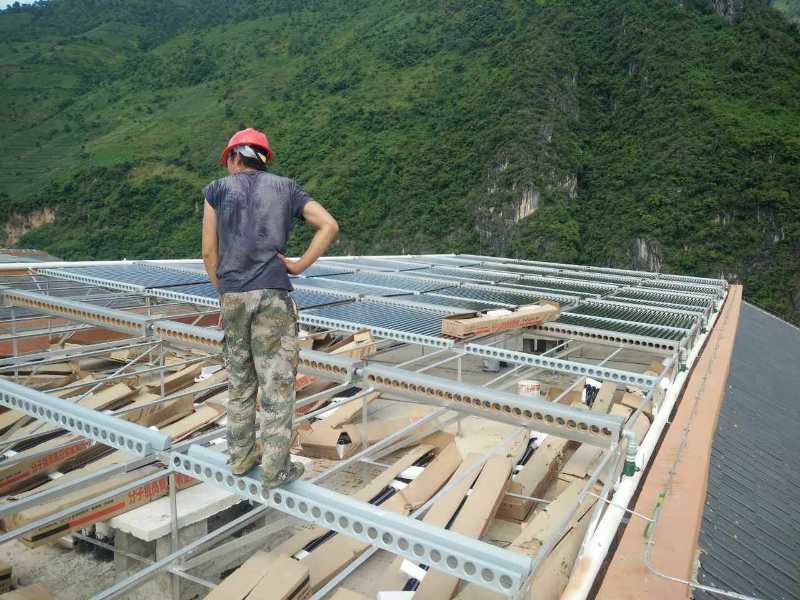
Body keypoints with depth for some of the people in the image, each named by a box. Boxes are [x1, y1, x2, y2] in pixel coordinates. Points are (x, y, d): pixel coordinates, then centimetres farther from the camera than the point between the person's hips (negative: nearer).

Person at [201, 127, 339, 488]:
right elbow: (330, 225, 0)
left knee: (240, 380, 15)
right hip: (273, 295, -2)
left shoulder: (217, 190, 8)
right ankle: (275, 469, 9)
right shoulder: (286, 189, 10)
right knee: (277, 383, 3)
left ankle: (240, 457, 27)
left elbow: (209, 252, 4)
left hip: (232, 296, 2)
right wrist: (300, 266, -1)